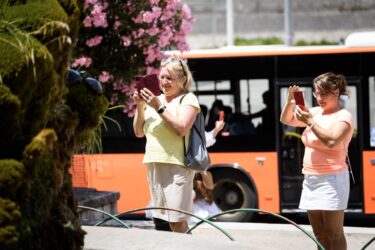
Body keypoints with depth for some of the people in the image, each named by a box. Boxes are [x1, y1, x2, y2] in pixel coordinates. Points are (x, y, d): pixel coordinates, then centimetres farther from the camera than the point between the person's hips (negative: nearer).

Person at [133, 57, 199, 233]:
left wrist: (159, 108, -17)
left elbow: (181, 129, -15)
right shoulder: (154, 100, 17)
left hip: (177, 166, -6)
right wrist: (140, 107, 2)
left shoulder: (188, 99, 0)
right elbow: (139, 132, 16)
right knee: (161, 220, 7)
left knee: (177, 221, -11)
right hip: (154, 165, 6)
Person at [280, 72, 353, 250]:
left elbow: (332, 141, -26)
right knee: (319, 234, 9)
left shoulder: (343, 116, -9)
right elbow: (286, 120, 18)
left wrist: (310, 122, -23)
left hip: (331, 180, -8)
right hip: (311, 180, 8)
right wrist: (290, 101, 0)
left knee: (334, 234, -8)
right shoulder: (315, 112, 12)